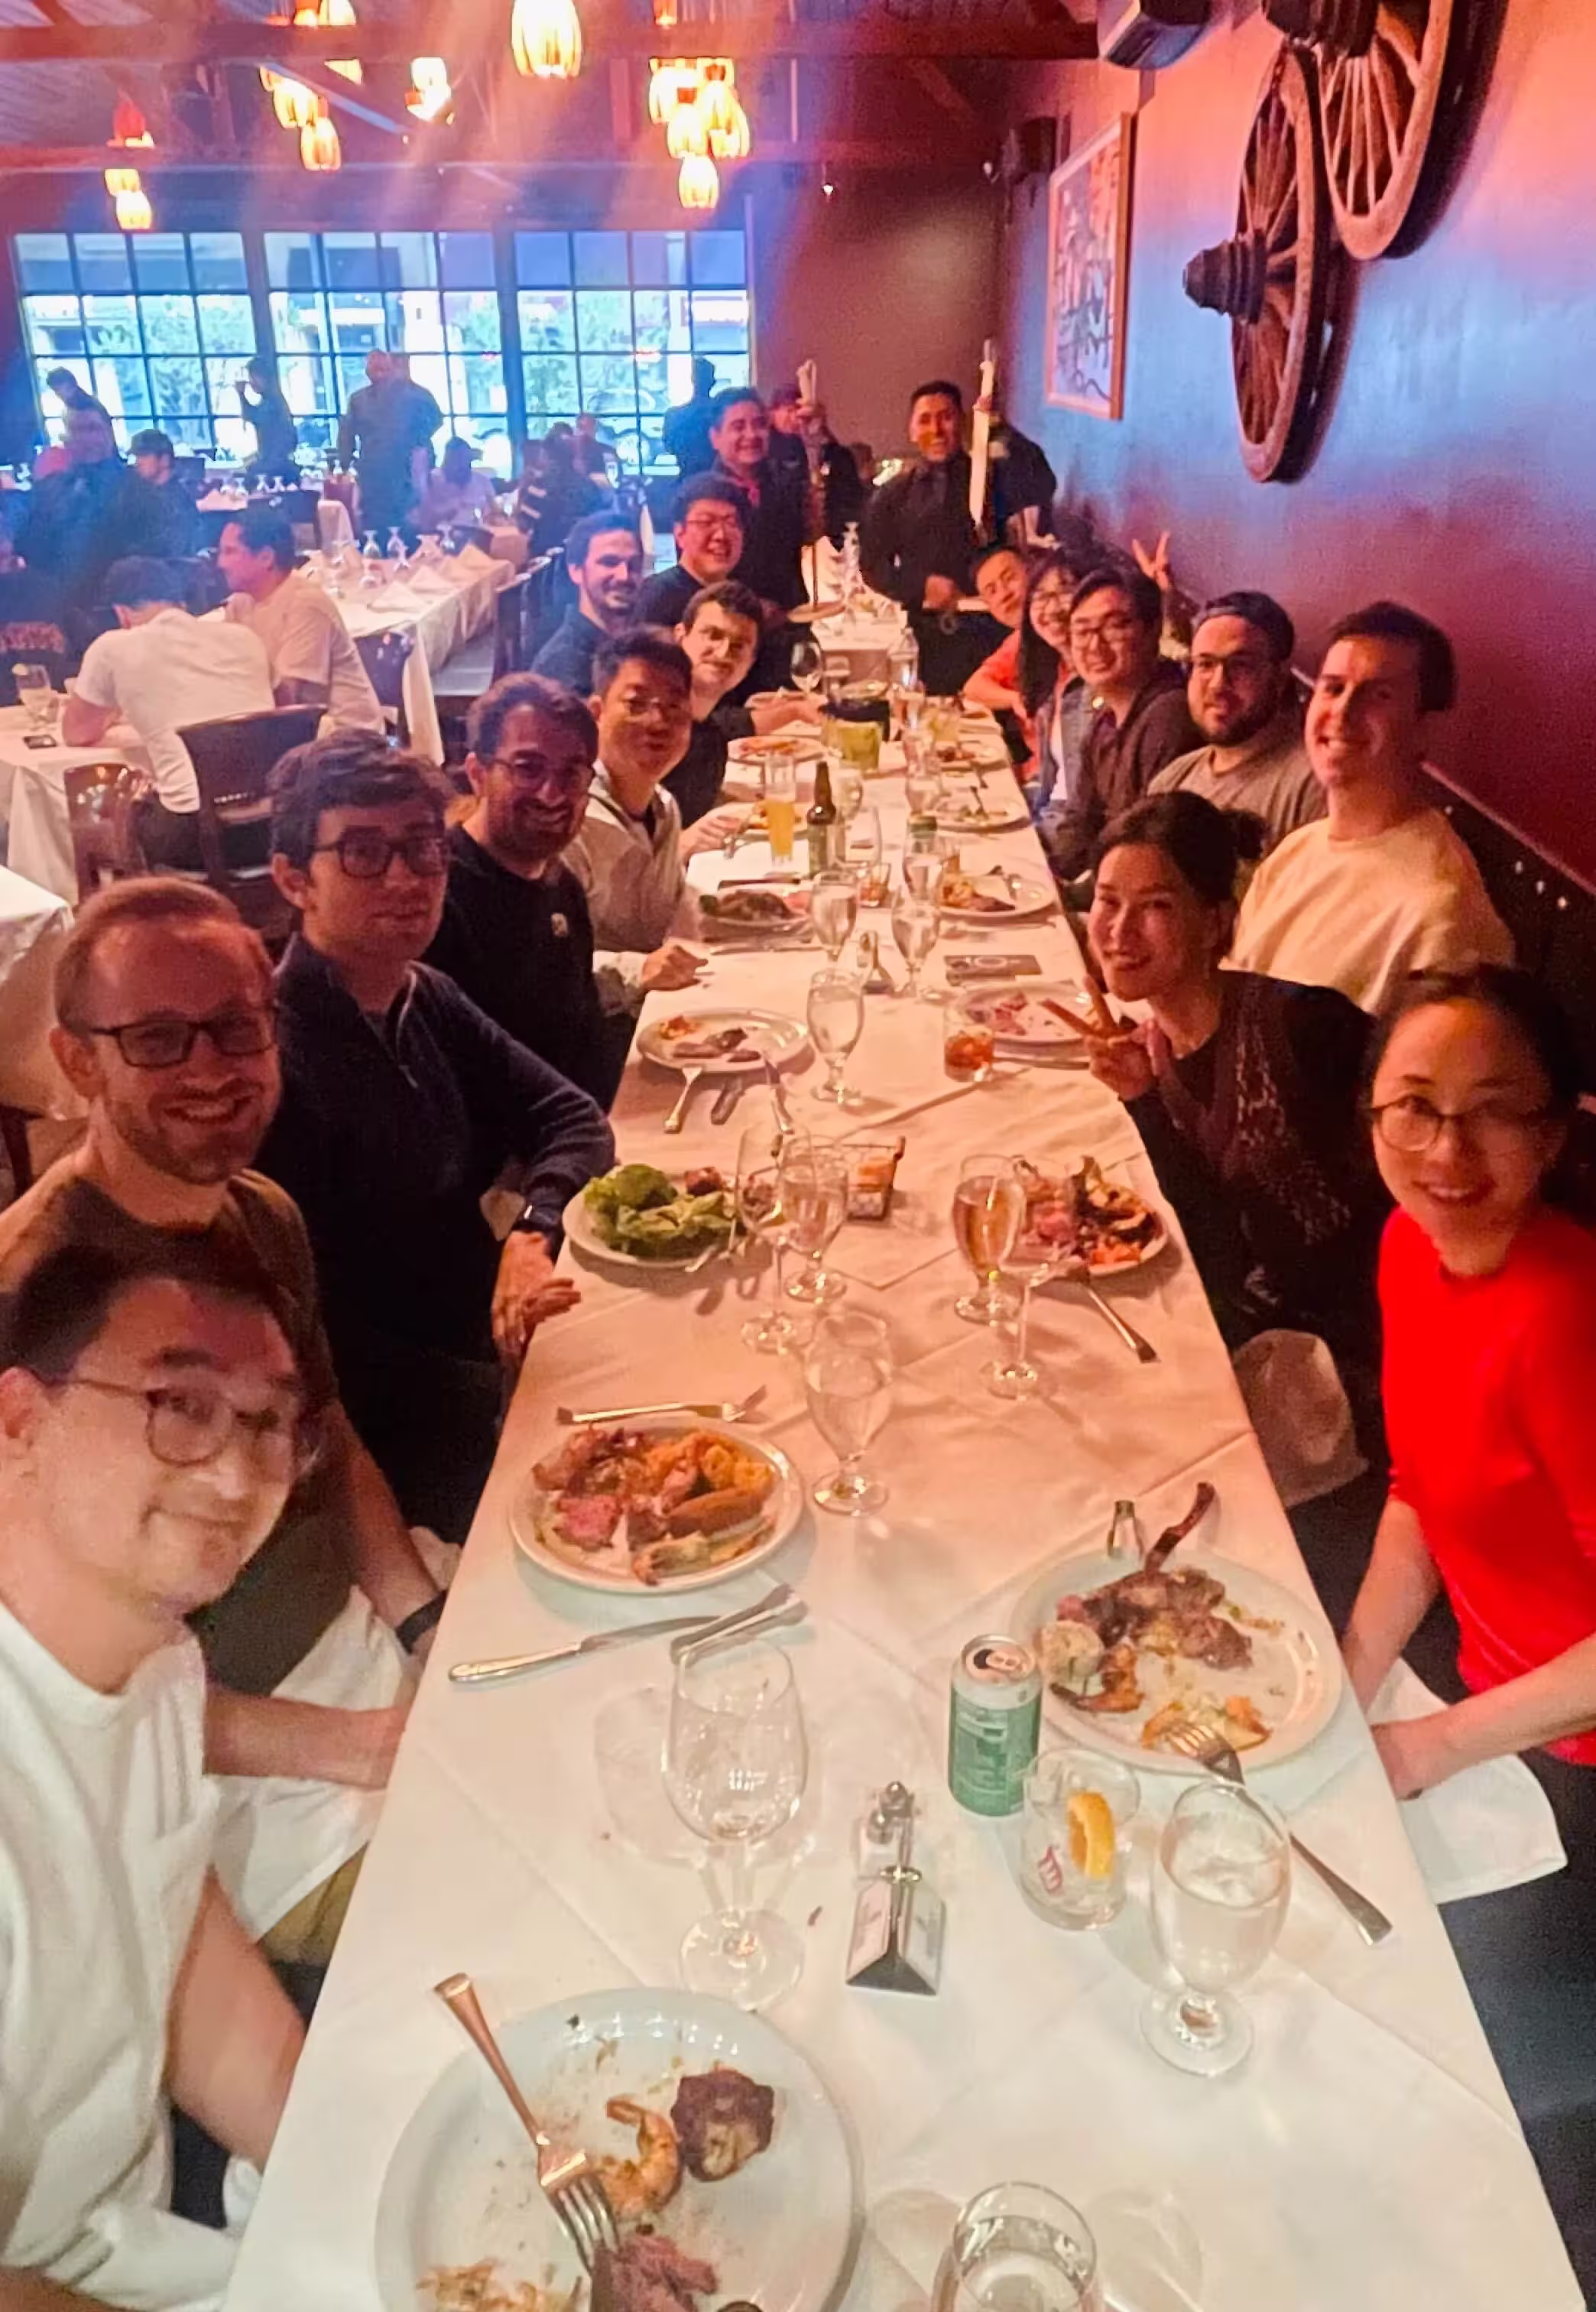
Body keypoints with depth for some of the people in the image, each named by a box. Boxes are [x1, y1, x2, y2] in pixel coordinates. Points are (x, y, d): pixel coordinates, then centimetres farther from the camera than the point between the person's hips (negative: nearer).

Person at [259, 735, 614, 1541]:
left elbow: (569, 1116, 6)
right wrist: (517, 1395, -24)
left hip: (488, 1357, 8)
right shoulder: (272, 1059, -22)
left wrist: (533, 1229, -15)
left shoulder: (427, 1000, 4)